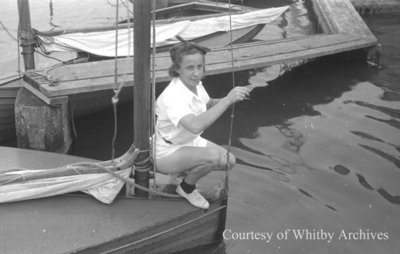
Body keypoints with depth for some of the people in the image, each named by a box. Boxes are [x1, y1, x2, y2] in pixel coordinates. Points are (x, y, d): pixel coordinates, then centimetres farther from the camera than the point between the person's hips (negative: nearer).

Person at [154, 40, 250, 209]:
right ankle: (186, 188, -1)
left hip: (190, 142, 8)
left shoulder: (195, 84, -8)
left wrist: (229, 98, -8)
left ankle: (184, 171, 19)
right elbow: (196, 125, -52)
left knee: (229, 161, 0)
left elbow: (209, 104, 13)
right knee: (212, 156, -30)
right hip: (166, 153, -8)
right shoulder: (173, 96, -34)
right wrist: (228, 100, -49)